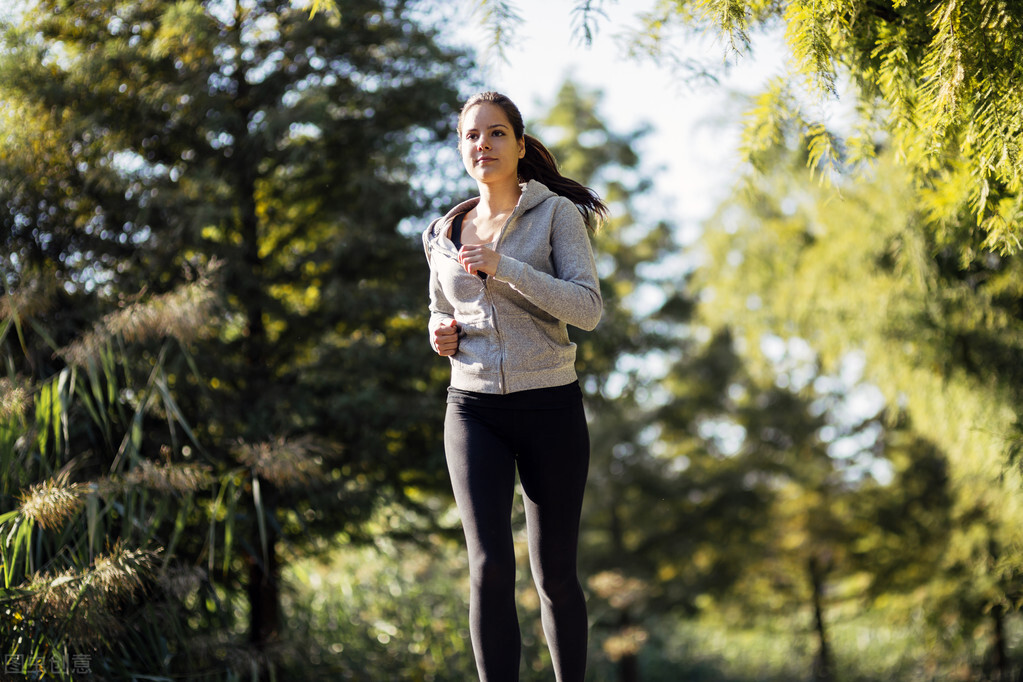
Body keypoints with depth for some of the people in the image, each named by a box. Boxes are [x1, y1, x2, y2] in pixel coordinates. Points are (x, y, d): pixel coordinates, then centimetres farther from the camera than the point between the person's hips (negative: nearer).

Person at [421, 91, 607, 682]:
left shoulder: (557, 213, -1)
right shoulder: (444, 235, 11)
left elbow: (588, 310, -12)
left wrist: (502, 267, -19)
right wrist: (441, 334, 2)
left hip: (550, 406, -2)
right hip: (475, 411, 2)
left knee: (555, 573, 5)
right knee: (490, 567, -13)